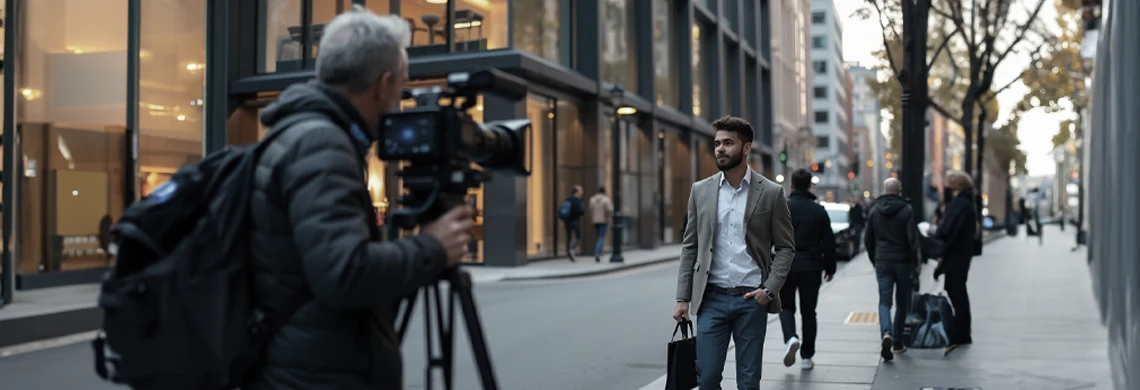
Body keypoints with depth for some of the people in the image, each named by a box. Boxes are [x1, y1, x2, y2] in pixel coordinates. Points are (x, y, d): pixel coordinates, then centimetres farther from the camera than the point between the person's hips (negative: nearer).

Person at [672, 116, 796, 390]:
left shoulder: (771, 193, -1)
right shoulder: (701, 190, 5)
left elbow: (786, 247, 3)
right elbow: (690, 247, 7)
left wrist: (770, 289, -11)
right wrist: (683, 298, 2)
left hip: (751, 299, -1)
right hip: (712, 298, 2)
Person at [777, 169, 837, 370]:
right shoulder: (819, 210, 2)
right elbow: (829, 242, 4)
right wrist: (830, 267, 13)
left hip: (786, 266, -1)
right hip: (811, 268, 2)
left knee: (786, 306, 13)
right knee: (808, 311, 11)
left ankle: (790, 338, -15)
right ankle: (807, 356, 11)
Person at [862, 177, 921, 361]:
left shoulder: (874, 211, 5)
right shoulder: (906, 210, -7)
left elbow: (868, 240, 10)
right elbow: (913, 239, -12)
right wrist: (915, 262, -1)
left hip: (882, 262, 2)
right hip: (903, 261, -2)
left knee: (884, 301, -1)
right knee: (902, 303, 12)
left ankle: (886, 334, -27)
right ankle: (897, 342, 18)